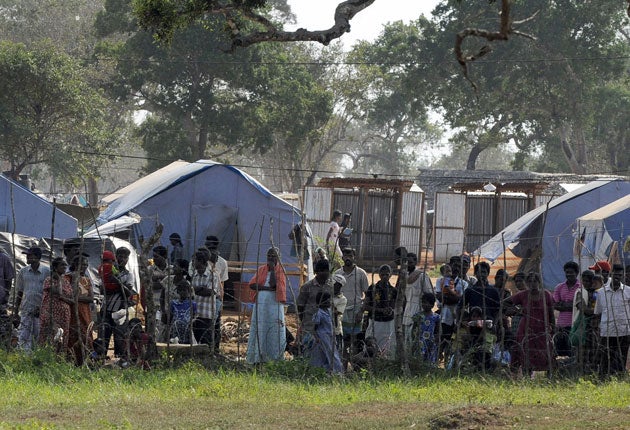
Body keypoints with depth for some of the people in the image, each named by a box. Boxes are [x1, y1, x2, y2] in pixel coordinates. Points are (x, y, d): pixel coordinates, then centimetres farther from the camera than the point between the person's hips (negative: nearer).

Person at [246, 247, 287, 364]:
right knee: (259, 329, 1)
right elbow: (252, 284, 0)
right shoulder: (261, 269, 13)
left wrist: (273, 268, -9)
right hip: (260, 303, 3)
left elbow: (273, 284, -12)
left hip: (274, 303, -3)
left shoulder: (280, 270, 4)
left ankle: (275, 357, -4)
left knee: (275, 330, -5)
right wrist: (266, 288, -12)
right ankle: (259, 357, 3)